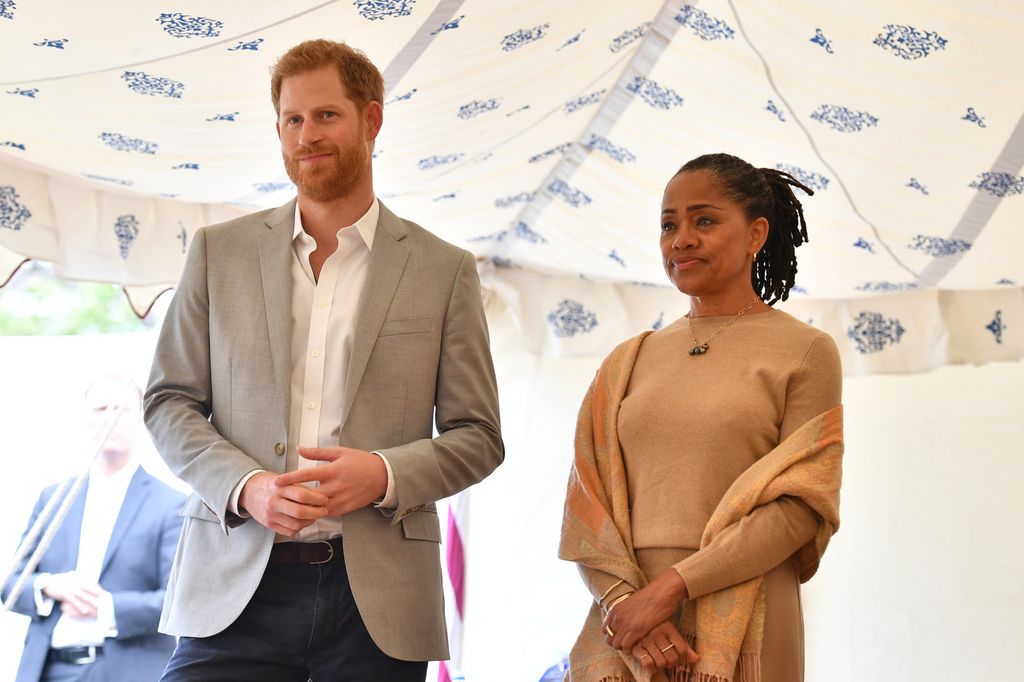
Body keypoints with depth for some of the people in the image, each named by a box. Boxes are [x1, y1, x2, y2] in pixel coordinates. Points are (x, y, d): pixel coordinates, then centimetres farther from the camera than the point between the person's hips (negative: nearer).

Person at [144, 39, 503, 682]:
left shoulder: (444, 270, 7)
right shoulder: (219, 252, 11)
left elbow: (478, 437, 7)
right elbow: (170, 402, 9)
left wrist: (384, 474, -12)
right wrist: (244, 486, -9)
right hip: (236, 585, 1)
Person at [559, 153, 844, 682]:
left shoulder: (805, 352, 0)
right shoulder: (628, 362, 10)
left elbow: (799, 505, -9)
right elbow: (586, 501, 4)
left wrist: (672, 587, -15)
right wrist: (623, 602, -13)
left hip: (741, 631, -3)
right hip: (623, 631, 3)